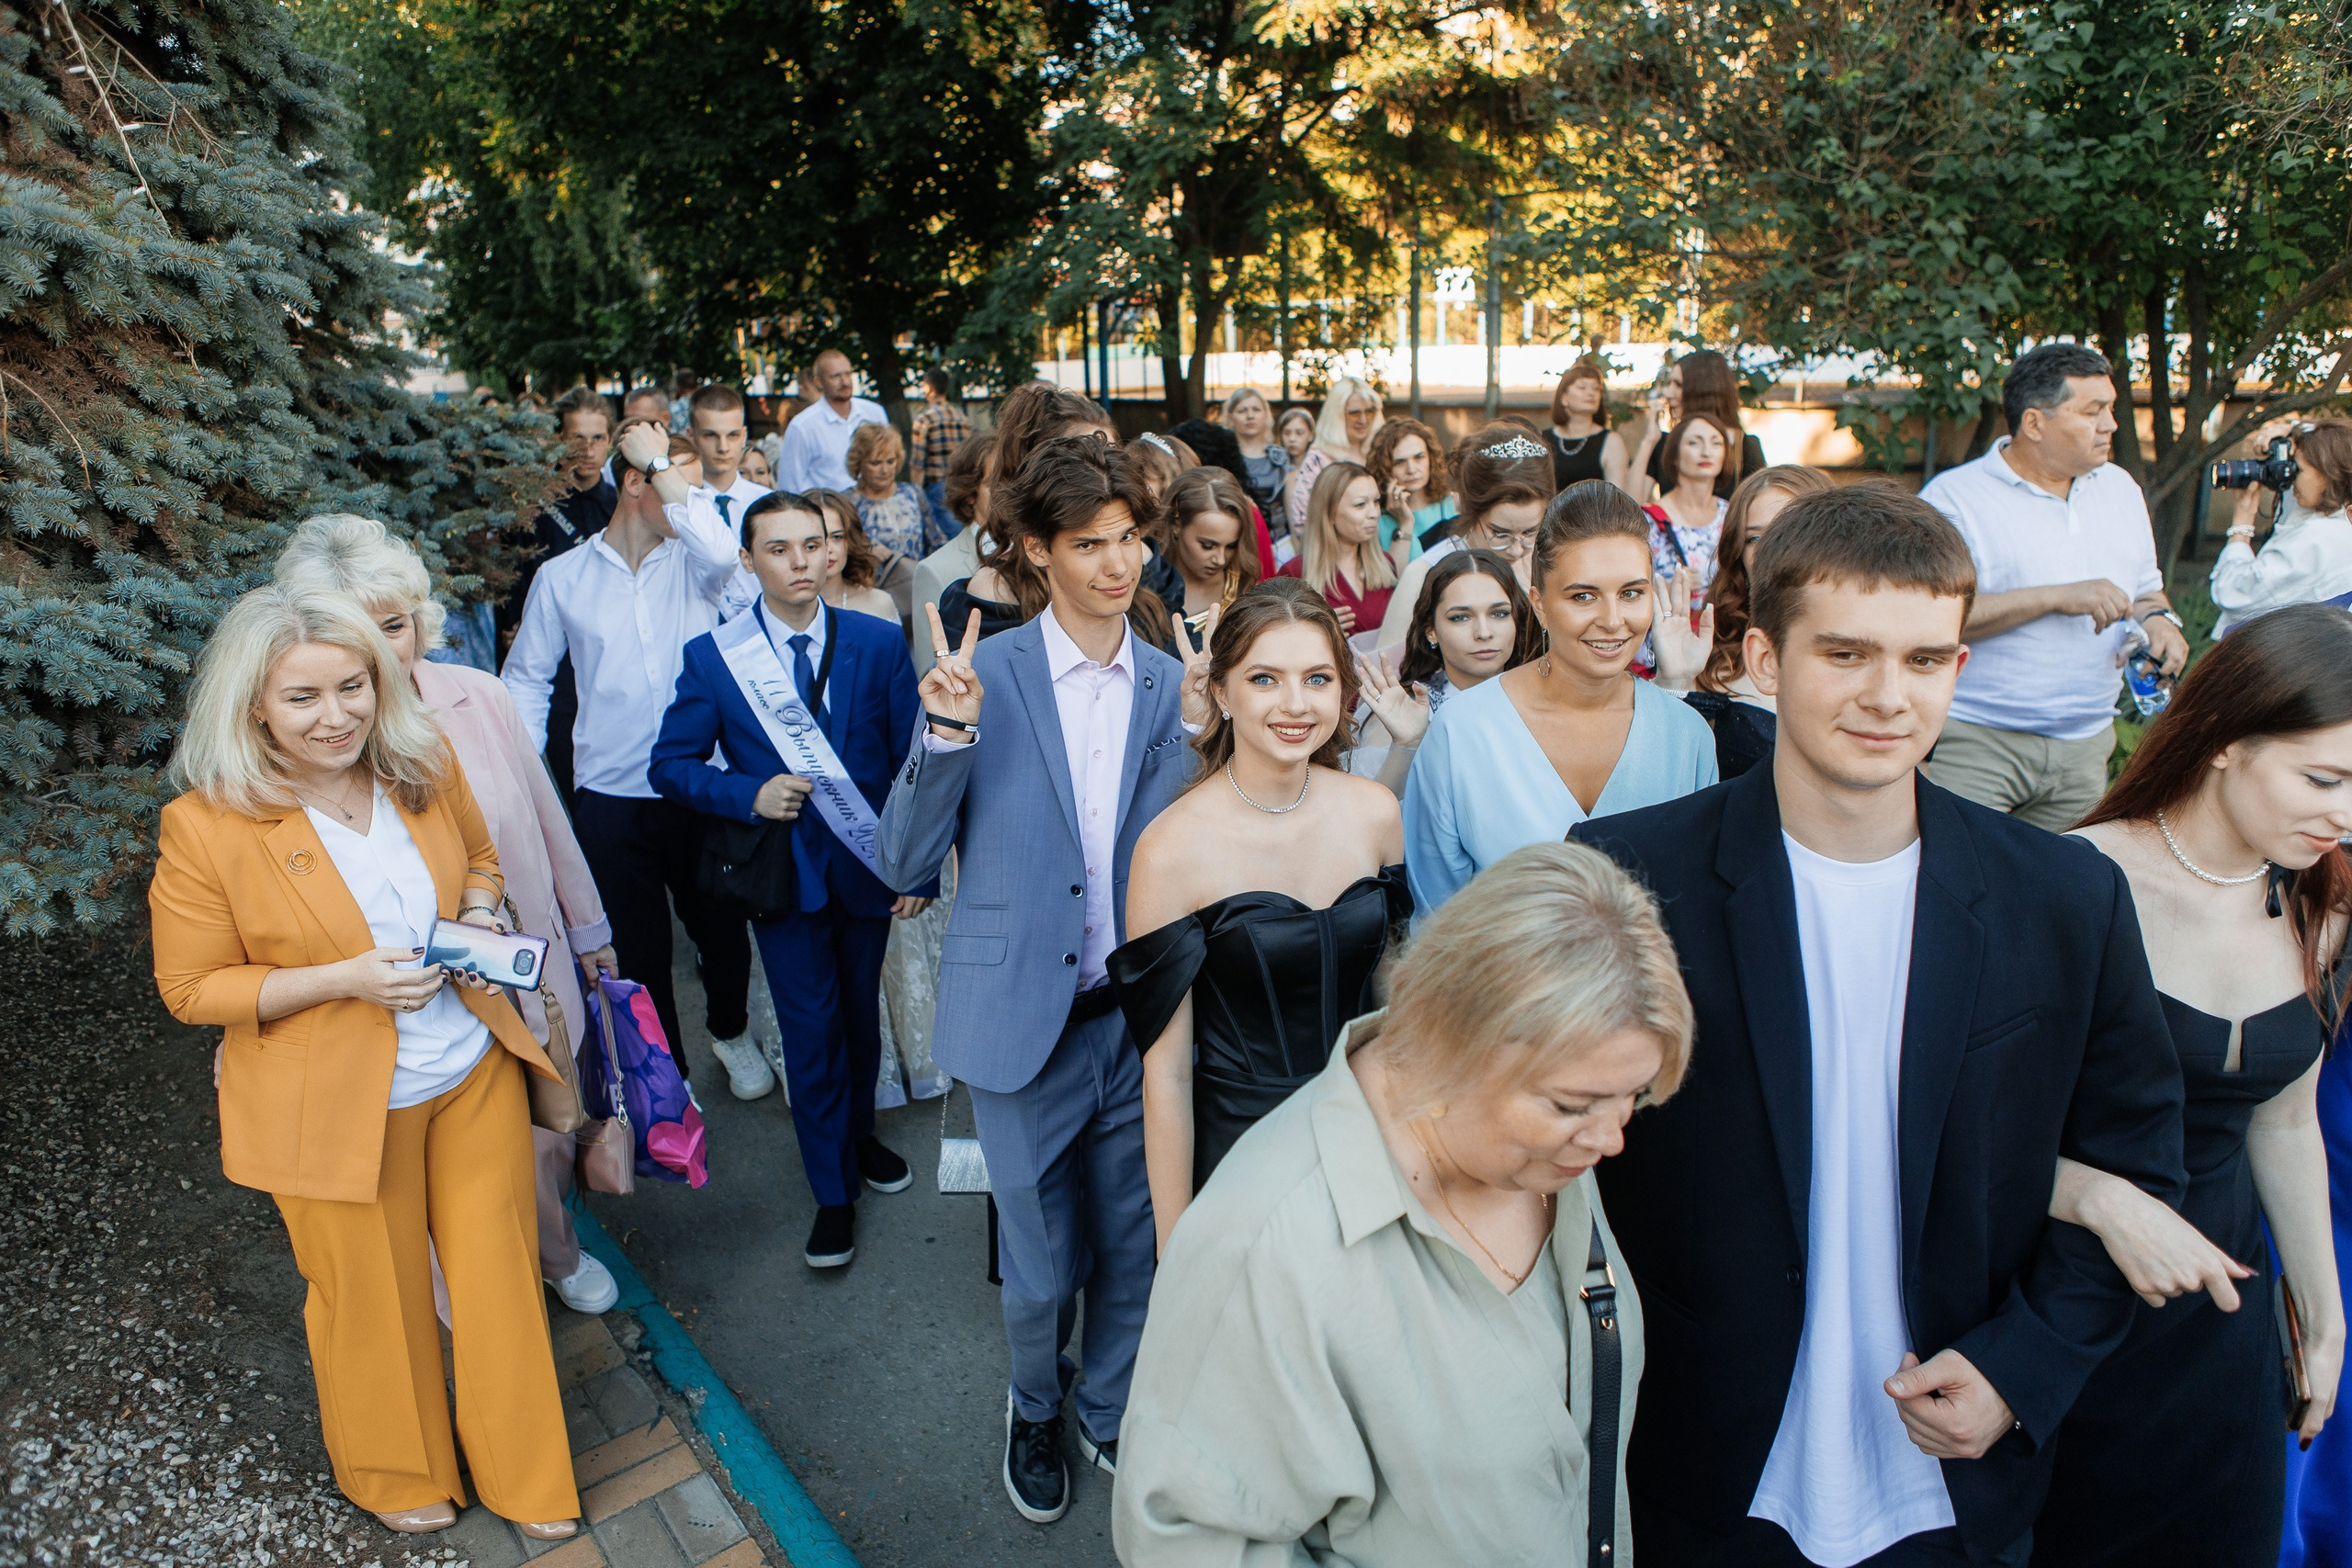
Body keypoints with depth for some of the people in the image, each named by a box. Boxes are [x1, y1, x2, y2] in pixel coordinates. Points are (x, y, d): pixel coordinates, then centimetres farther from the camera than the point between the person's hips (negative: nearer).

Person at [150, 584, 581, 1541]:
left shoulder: (425, 768, -6)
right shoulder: (206, 826, -18)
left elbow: (480, 856, 13)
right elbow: (191, 988, -10)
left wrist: (480, 917, -9)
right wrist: (345, 978, -23)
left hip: (474, 1075, 4)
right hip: (339, 1110, -3)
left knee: (499, 1276, 16)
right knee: (375, 1300, 18)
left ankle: (526, 1478, 40)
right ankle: (397, 1475, 48)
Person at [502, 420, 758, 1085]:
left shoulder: (690, 562, 0)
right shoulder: (562, 577, 3)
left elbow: (719, 550, -26)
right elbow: (526, 677, 10)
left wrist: (663, 462, -16)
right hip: (609, 800, 0)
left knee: (721, 930, 16)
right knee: (639, 949, 11)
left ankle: (731, 1032, 43)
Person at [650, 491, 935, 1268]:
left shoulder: (879, 641, -5)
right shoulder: (712, 656, -7)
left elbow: (912, 759, -3)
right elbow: (670, 763, -1)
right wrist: (750, 793, -19)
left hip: (867, 862, 2)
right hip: (783, 872, -1)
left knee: (861, 1017, 19)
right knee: (811, 1031, 5)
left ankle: (857, 1134, 46)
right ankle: (833, 1192, 23)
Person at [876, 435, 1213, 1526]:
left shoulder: (1172, 683, 0)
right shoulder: (983, 674, -9)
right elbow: (904, 864, -8)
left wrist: (1196, 731, -16)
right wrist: (946, 732, -23)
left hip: (1141, 1015, 3)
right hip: (1025, 1016, -2)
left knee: (1133, 1248, 18)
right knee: (1040, 1268, 14)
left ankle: (1110, 1409, 47)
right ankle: (1036, 1407, 46)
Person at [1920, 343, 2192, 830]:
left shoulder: (2121, 489, 15)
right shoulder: (1953, 497, -8)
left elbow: (2146, 588, 25)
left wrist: (2157, 620, 0)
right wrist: (2054, 597, -19)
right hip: (1975, 740, -6)